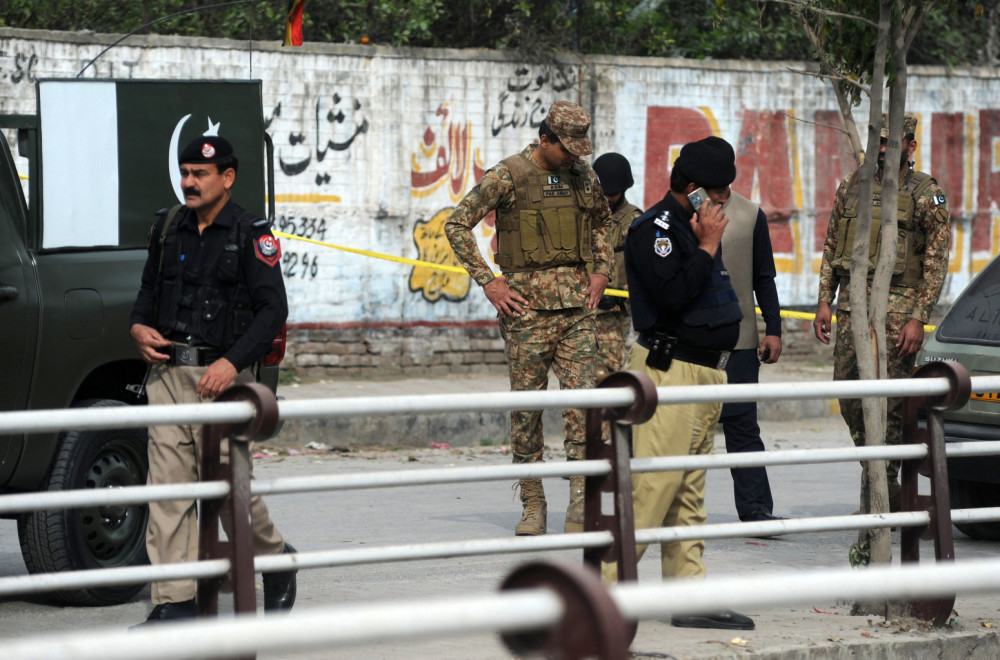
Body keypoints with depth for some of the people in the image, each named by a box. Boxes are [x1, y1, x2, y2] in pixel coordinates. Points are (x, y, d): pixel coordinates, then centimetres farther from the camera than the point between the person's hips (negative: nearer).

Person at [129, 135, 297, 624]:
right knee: (168, 485, -3)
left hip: (221, 374, -5)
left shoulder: (250, 234, -4)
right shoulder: (168, 229, 12)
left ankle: (278, 561, 26)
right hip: (168, 373, 5)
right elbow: (149, 288, 25)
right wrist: (139, 326, 3)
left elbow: (273, 308, -9)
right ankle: (174, 602, -2)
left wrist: (233, 362, -18)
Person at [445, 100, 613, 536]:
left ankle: (581, 507, -6)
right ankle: (532, 504, 12)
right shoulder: (509, 175, -6)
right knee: (526, 405, 2)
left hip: (576, 303, 4)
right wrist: (487, 282, -8)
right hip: (527, 302, -4)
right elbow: (457, 224, -4)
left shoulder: (583, 176, 10)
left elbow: (602, 221, 30)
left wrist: (601, 272, 15)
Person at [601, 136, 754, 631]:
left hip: (706, 373, 10)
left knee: (689, 494, 9)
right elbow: (672, 294, -23)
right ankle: (601, 589, -12)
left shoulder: (697, 227, 19)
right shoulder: (655, 229, -11)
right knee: (654, 484, -14)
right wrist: (708, 246, -16)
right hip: (669, 371, -10)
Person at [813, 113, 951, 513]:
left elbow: (937, 262, -6)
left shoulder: (927, 195, -3)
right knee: (849, 395, 5)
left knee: (887, 402, -7)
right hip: (851, 303, 5)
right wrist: (824, 302, 8)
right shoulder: (852, 188, 12)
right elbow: (831, 247, 16)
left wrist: (918, 319, -13)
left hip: (898, 308, -5)